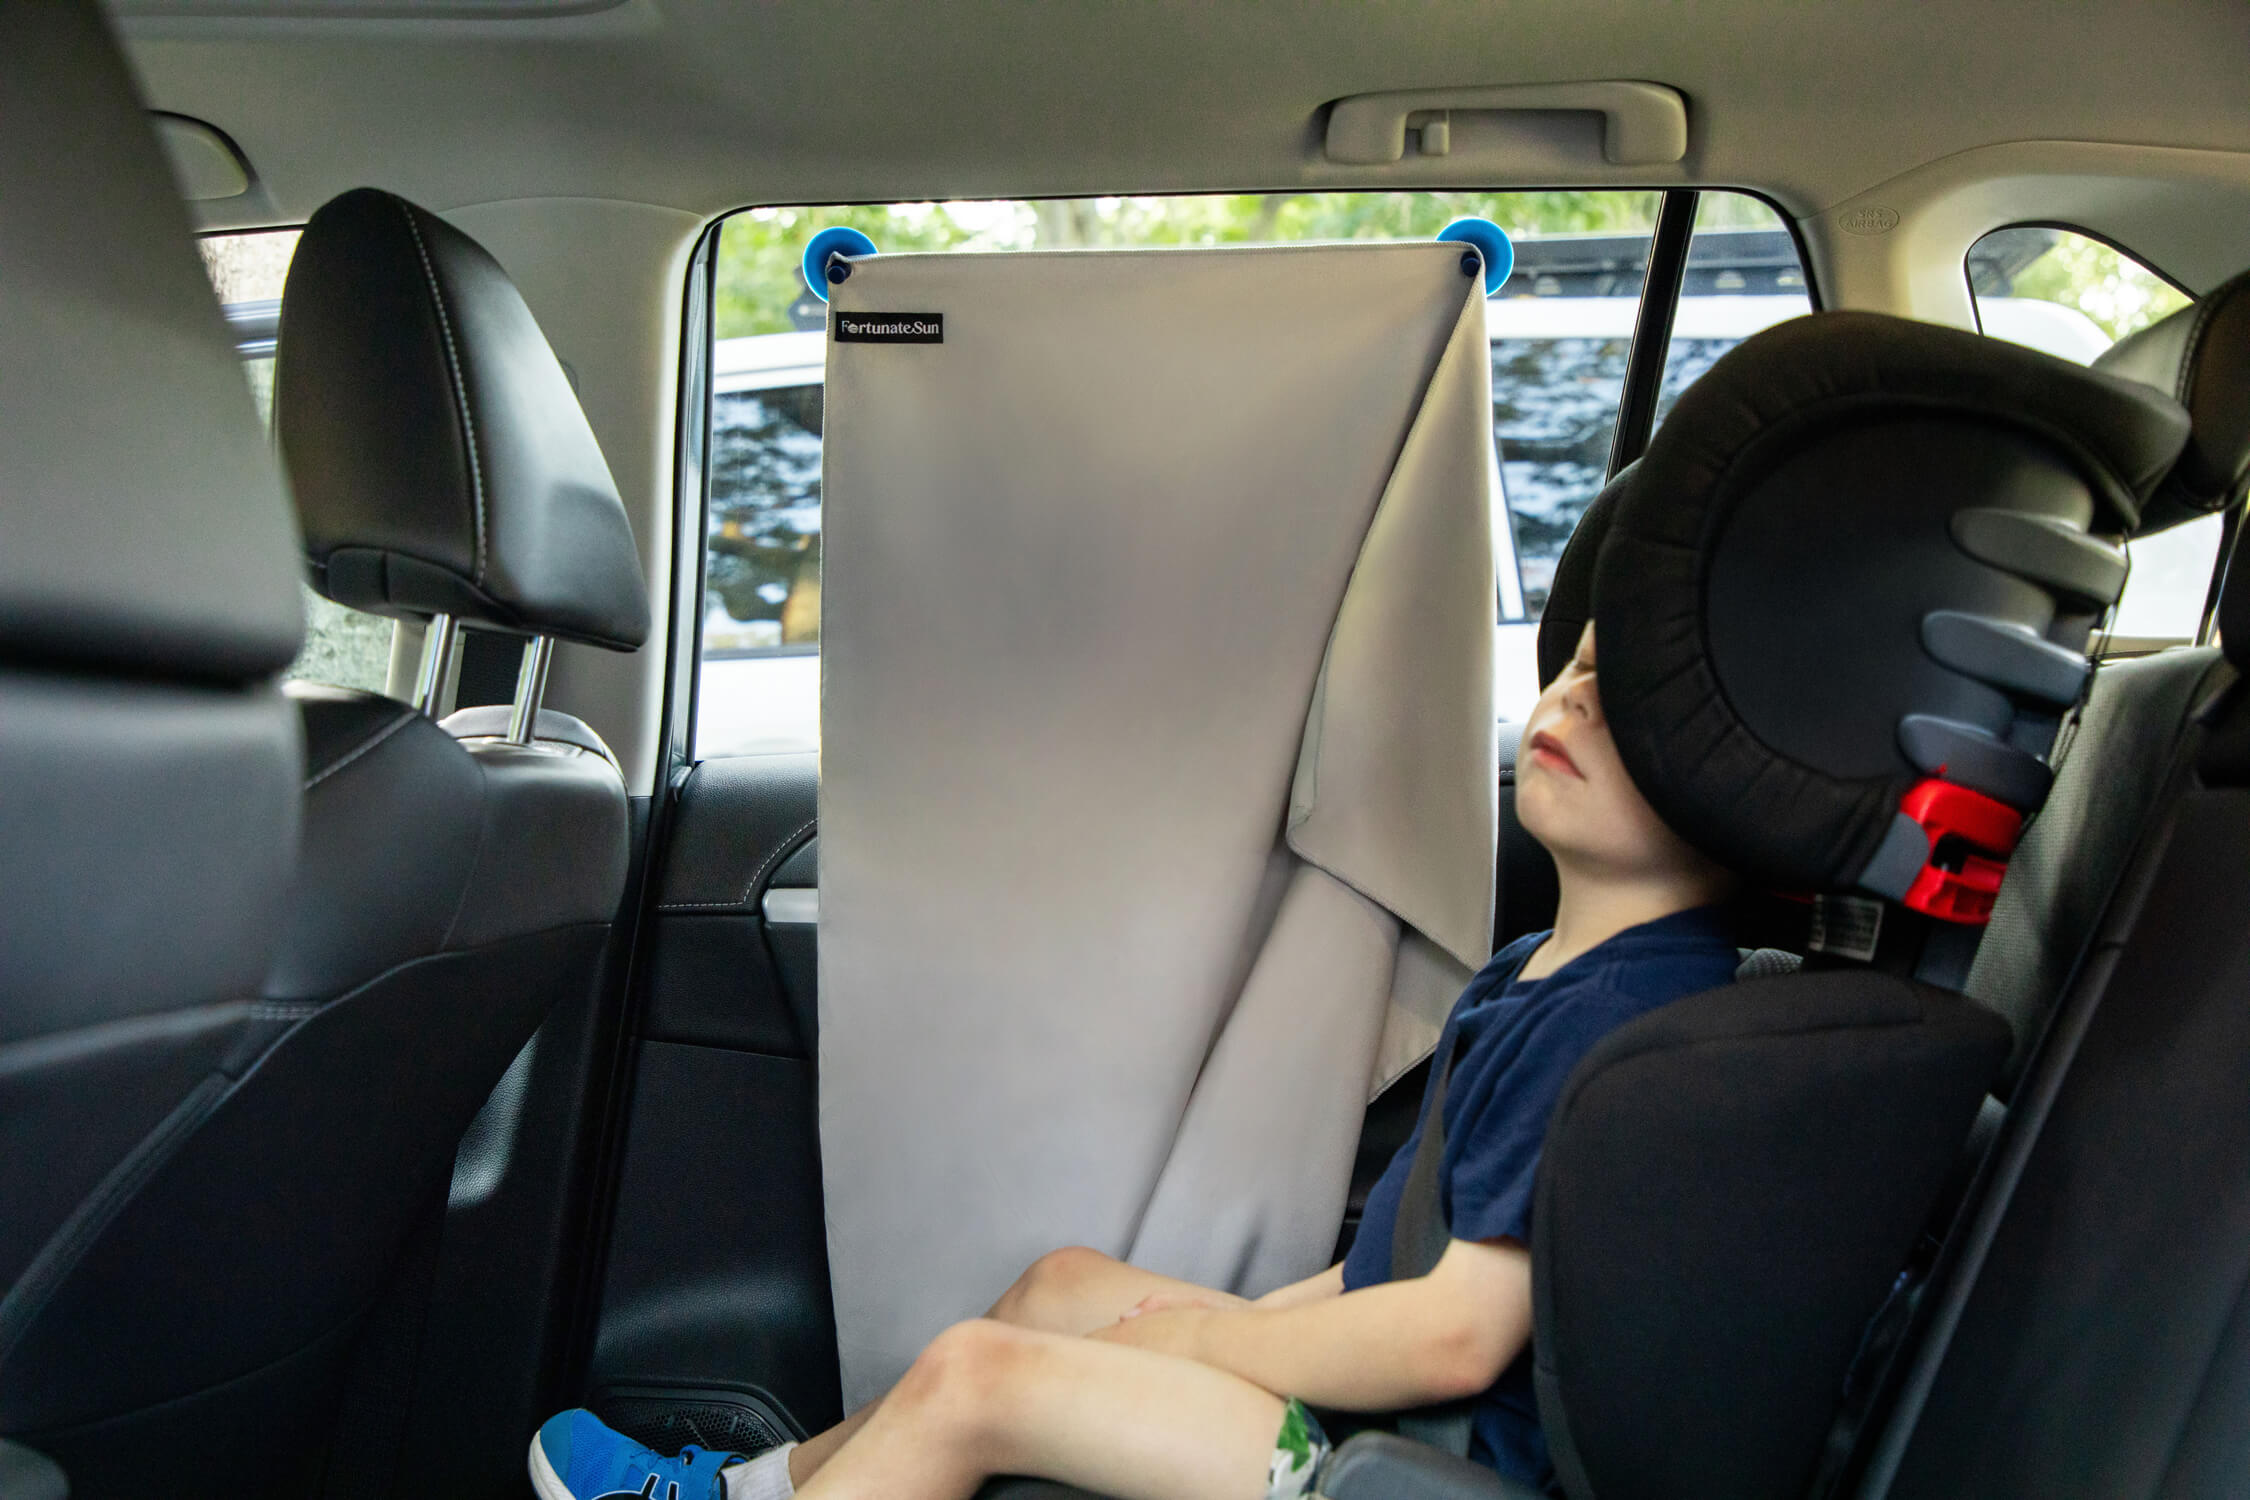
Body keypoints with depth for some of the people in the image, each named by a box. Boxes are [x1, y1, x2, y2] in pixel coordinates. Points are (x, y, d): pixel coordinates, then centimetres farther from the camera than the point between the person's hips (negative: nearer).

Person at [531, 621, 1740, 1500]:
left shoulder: (1623, 1017, -26)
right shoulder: (1541, 973, 6)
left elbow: (1458, 1335, -28)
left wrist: (1206, 1337, -13)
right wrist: (1254, 1314, 10)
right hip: (1384, 1380, 10)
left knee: (973, 1375, -11)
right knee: (1061, 1284, 18)